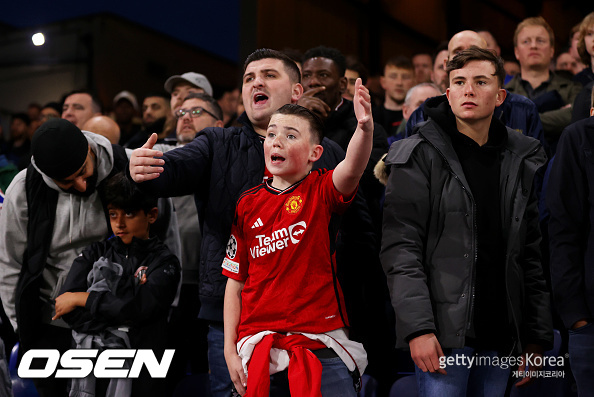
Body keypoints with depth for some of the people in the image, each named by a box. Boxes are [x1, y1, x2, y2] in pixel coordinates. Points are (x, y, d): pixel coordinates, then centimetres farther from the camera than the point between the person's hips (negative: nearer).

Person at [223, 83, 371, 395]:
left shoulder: (322, 192, -2)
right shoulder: (248, 204, 5)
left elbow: (351, 169, -26)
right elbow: (235, 282, 8)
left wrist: (365, 128, -46)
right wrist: (230, 350, 3)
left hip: (320, 348, -2)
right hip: (258, 349, 3)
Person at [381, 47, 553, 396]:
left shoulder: (524, 161, 10)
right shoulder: (420, 157, -2)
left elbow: (534, 255, 10)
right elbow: (401, 247, -9)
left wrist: (538, 337, 6)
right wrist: (418, 327, -18)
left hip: (501, 336, 4)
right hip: (444, 331, -4)